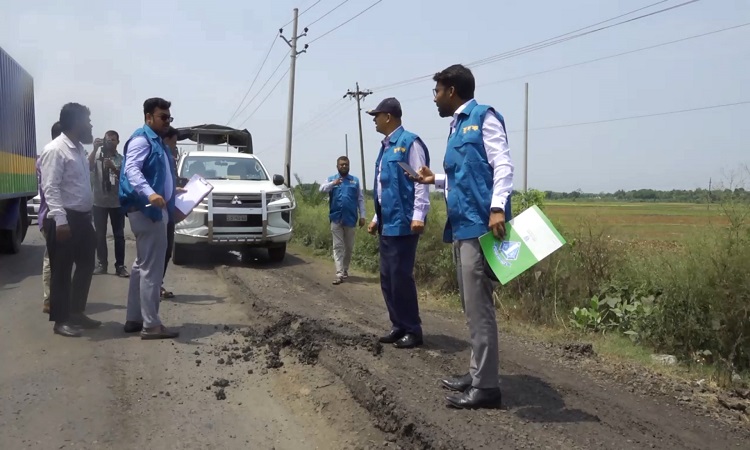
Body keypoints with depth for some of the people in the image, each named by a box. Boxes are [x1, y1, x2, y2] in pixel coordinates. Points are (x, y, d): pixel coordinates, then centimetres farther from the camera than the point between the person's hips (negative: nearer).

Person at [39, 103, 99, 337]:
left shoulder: (79, 149, 13)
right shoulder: (55, 150, -14)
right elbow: (50, 188, -20)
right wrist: (60, 220, -26)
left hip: (82, 218, 9)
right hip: (64, 219, -9)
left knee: (86, 266, 16)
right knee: (61, 271, 2)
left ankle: (76, 313, 30)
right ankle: (61, 320, 13)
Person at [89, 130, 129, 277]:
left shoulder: (121, 159, 2)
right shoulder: (97, 157, 1)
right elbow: (88, 167, -18)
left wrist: (113, 168, -23)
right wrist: (95, 149, -24)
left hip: (117, 202, 0)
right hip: (99, 202, 0)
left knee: (119, 235, 2)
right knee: (100, 235, 6)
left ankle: (120, 266, 6)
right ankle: (102, 264, 14)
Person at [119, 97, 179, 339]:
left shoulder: (157, 142, 20)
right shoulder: (141, 139, -11)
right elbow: (131, 169, -27)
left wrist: (172, 192, 31)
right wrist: (149, 194, -42)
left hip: (153, 210, 11)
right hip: (146, 209, -11)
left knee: (142, 265, 14)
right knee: (152, 268, -10)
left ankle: (134, 319, 23)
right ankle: (151, 325, -6)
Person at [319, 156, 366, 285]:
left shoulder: (355, 180, 9)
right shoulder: (331, 179, 9)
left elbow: (360, 199, 8)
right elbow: (321, 189, -10)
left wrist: (362, 216, 0)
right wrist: (333, 184, -28)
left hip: (350, 219, 1)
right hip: (336, 218, -1)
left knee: (349, 247, 10)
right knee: (338, 246, -5)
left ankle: (345, 270, 26)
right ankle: (340, 274, -8)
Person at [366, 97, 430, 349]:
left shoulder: (409, 142, -10)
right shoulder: (385, 147, 17)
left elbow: (421, 180, -16)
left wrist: (418, 215, -23)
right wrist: (377, 218, 22)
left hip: (403, 222, -9)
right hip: (387, 223, 9)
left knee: (401, 276, -5)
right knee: (387, 278, 11)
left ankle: (413, 330, 7)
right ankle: (399, 326, 21)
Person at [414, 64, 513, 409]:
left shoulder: (484, 117, -4)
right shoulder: (457, 126, 21)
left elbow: (502, 165, -16)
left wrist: (498, 207, -27)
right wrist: (436, 180, 30)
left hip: (479, 223, -10)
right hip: (462, 225, 10)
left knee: (479, 306, -7)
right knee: (472, 306, 14)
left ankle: (486, 386, 0)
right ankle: (476, 374, 24)